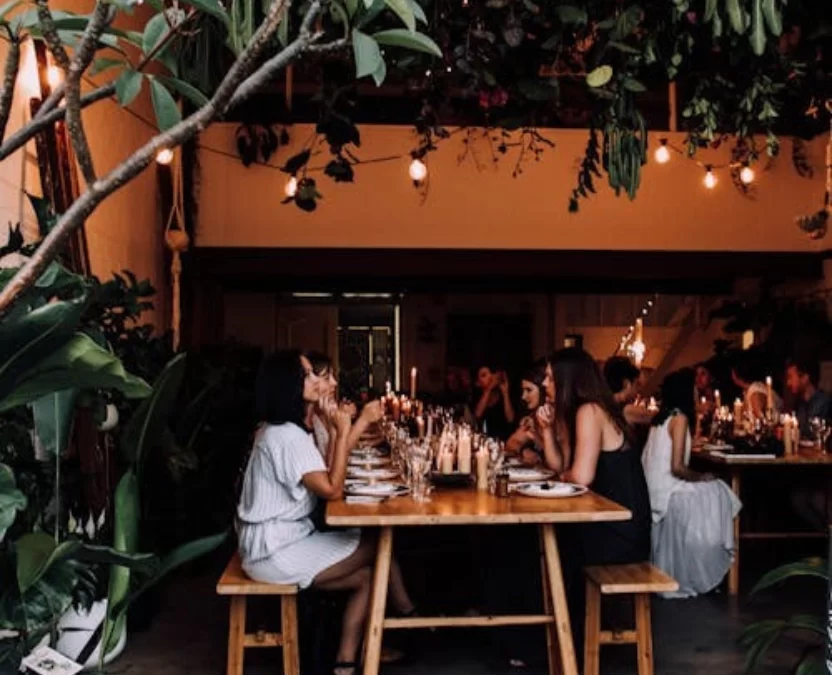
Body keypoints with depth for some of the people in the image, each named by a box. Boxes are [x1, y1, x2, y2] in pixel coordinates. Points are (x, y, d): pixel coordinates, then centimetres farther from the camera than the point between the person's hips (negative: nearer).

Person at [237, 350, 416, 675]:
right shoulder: (287, 436, -21)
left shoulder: (281, 429, 12)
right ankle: (406, 612, 17)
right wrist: (343, 432, -17)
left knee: (367, 575, 2)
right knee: (381, 544, -4)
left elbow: (324, 476, 11)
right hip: (275, 552, -10)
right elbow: (332, 490, -24)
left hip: (282, 540, 10)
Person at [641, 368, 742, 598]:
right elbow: (677, 468, -20)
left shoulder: (661, 417, 12)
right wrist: (701, 477, -2)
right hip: (668, 493, -8)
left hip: (655, 490, 8)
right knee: (718, 495, 6)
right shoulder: (679, 418, -13)